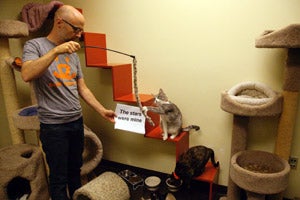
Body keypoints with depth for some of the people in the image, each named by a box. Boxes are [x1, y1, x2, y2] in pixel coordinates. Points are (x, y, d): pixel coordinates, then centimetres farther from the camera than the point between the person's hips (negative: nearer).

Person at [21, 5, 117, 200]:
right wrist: (56, 50, -29)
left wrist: (102, 111, 5)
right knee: (59, 177, 7)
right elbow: (26, 75, -25)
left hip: (77, 121, 6)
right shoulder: (35, 45, -5)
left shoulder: (73, 54, 10)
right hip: (53, 125, -5)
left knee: (76, 169, 19)